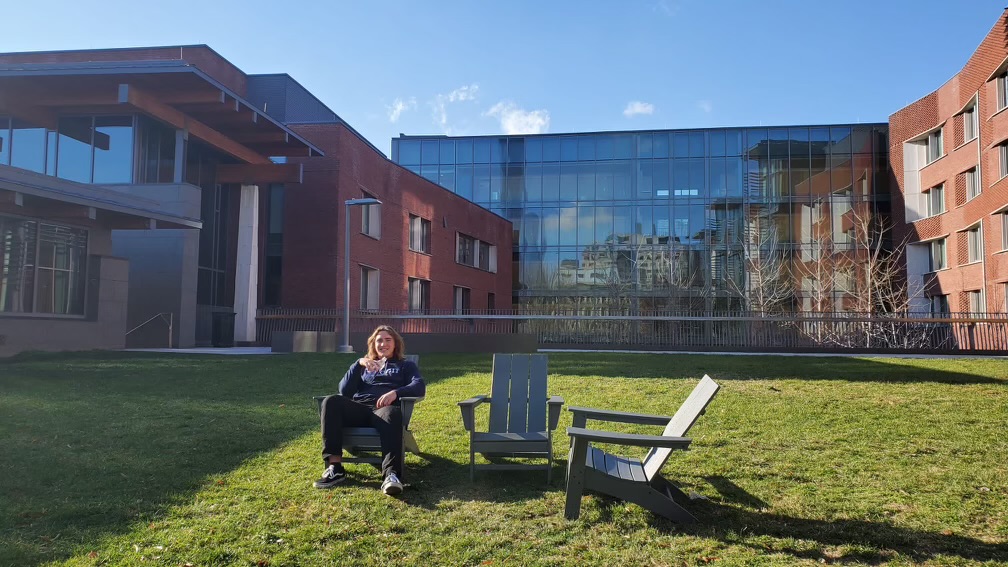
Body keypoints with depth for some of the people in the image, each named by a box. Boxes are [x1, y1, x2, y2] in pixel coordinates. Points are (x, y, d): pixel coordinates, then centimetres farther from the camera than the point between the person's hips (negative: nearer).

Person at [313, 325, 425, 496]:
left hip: (384, 408, -2)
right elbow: (344, 391, 16)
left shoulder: (405, 366, 28)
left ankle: (391, 474, -60)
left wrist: (395, 392, -14)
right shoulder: (365, 365, 33)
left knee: (391, 415, -40)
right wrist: (358, 363, 2)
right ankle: (334, 467, -36)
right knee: (331, 401, -30)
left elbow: (419, 387, 6)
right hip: (359, 408, 3)